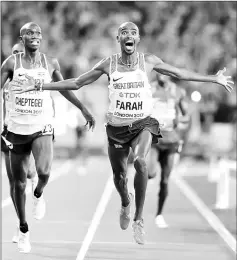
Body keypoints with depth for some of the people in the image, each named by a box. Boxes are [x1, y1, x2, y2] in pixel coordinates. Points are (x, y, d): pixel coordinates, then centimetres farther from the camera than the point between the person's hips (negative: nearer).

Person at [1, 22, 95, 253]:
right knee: (19, 183, 5)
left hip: (41, 129, 0)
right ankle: (23, 230, 22)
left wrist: (83, 109, 18)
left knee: (43, 173, -25)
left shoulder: (51, 64, 3)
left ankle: (39, 195, 11)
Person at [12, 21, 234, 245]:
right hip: (117, 126, 2)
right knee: (119, 176, 10)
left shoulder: (149, 61, -2)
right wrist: (38, 87, 2)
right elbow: (76, 83, 5)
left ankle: (139, 219, -19)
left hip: (143, 124, -2)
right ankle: (126, 203, 49)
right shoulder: (108, 64, -3)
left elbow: (179, 73, 11)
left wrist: (213, 79, 13)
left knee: (140, 161, -29)